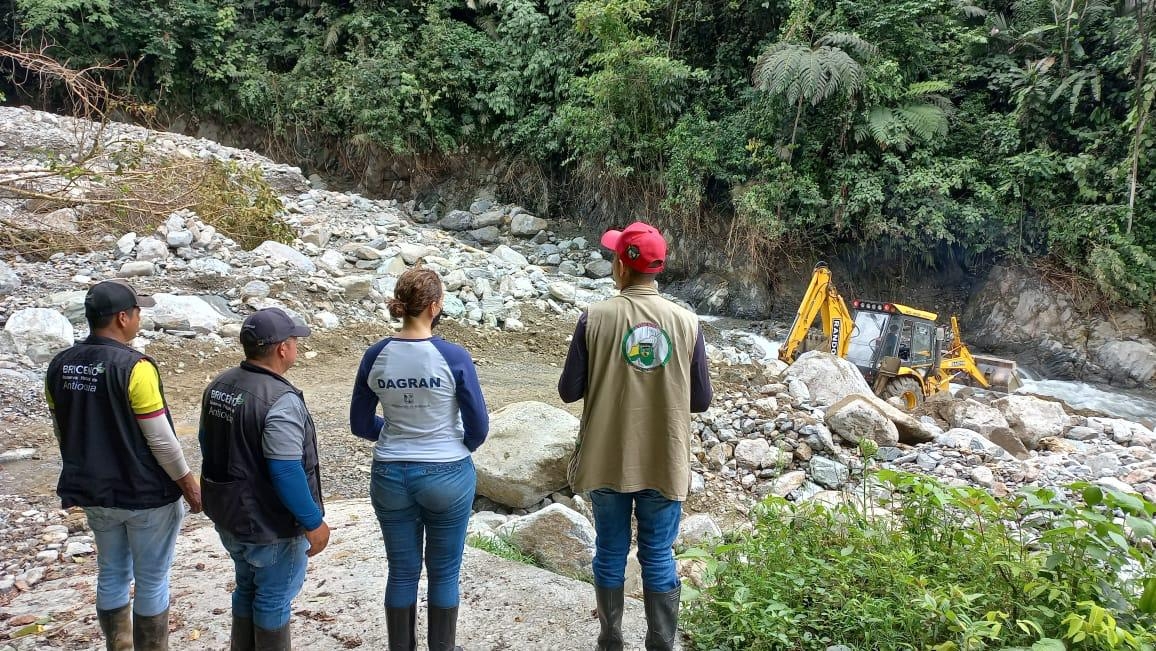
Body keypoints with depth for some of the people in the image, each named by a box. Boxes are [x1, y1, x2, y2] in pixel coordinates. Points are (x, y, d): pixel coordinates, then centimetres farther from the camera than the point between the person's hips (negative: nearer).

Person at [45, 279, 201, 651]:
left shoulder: (60, 366, 0)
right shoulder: (134, 367, -22)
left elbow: (63, 433, 11)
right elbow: (162, 441, -20)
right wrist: (190, 487, -8)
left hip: (94, 493, 7)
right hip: (146, 494, -7)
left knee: (112, 575, 20)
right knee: (152, 581, 8)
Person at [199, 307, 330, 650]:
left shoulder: (218, 386, 1)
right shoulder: (280, 400, -28)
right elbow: (287, 474, -29)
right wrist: (314, 523, -18)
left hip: (228, 514, 8)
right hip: (270, 524, -8)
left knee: (247, 588, 25)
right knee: (273, 599, 10)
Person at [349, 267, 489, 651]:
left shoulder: (375, 356, -6)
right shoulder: (453, 357, -16)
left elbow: (360, 425, 3)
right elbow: (478, 427, -9)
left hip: (390, 476, 3)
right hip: (447, 476, -3)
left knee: (402, 572, 16)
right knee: (444, 573, 14)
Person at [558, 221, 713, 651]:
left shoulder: (595, 318, -11)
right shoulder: (687, 321, -7)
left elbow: (569, 391, -7)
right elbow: (701, 400, -1)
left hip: (607, 460, 0)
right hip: (665, 462, 1)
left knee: (611, 554, 16)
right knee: (659, 559, 12)